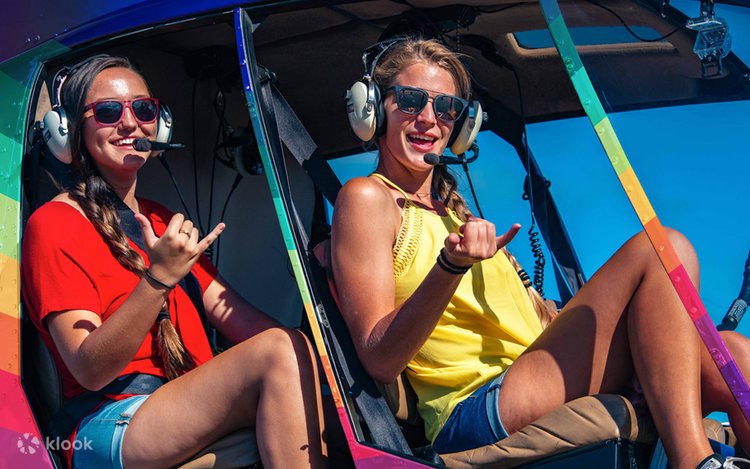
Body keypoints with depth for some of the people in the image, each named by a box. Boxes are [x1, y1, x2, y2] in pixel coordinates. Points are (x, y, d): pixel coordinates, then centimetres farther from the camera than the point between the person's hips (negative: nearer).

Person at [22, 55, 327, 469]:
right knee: (281, 351, -25)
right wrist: (159, 278, -25)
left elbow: (232, 315, 9)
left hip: (192, 410, 7)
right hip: (108, 430, -7)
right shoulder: (55, 222, -3)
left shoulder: (161, 221, 22)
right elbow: (89, 371, -12)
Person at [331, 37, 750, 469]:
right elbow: (380, 361, -11)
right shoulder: (367, 199, 2)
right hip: (476, 410, -8)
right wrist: (450, 266, -24)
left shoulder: (452, 208, 28)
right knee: (661, 249, -17)